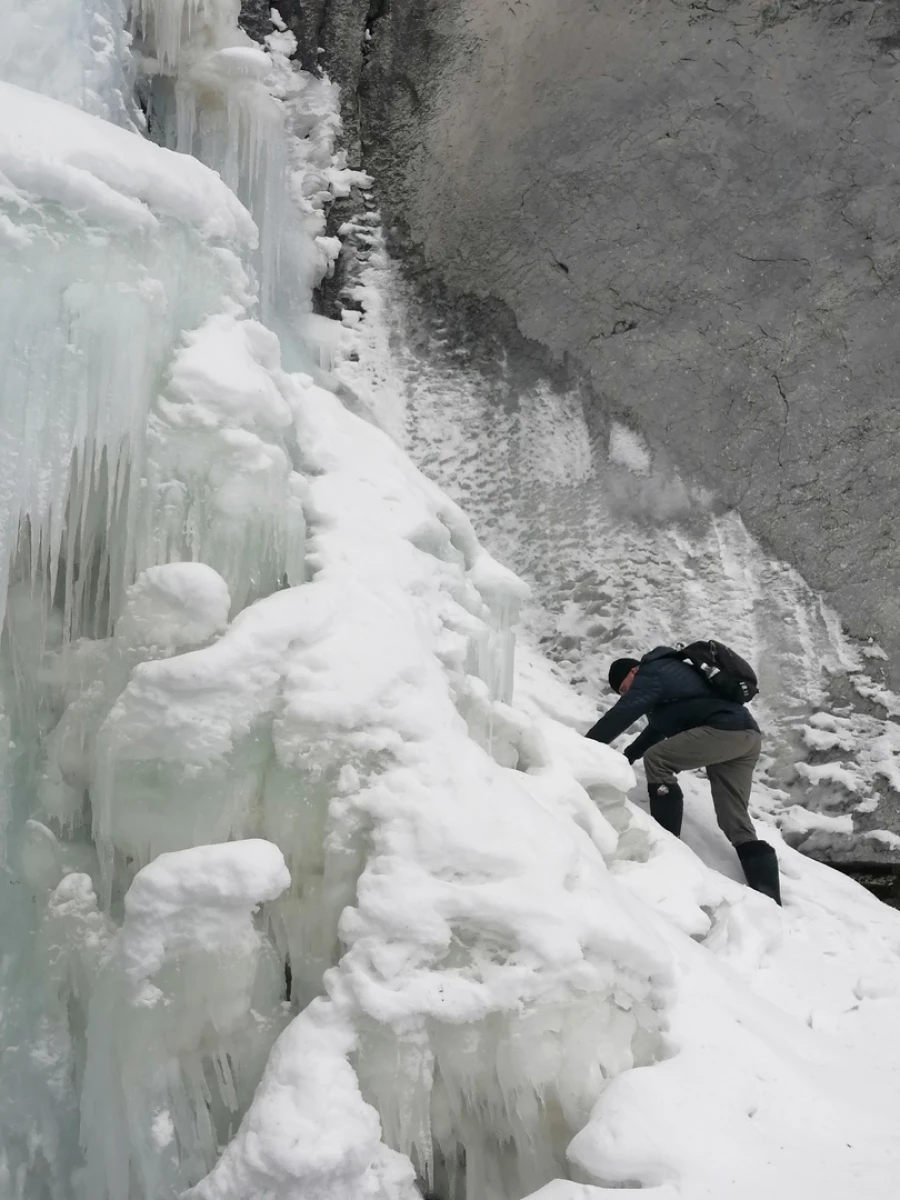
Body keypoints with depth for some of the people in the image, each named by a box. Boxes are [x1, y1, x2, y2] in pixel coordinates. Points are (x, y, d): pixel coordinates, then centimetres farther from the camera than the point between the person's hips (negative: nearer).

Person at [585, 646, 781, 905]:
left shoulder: (652, 673, 1)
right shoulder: (667, 673, 30)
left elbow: (621, 715, -9)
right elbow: (657, 727, 38)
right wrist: (627, 756, 35)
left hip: (725, 729, -10)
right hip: (747, 736, 10)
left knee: (656, 759, -8)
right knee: (737, 825, 6)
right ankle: (769, 899, -3)